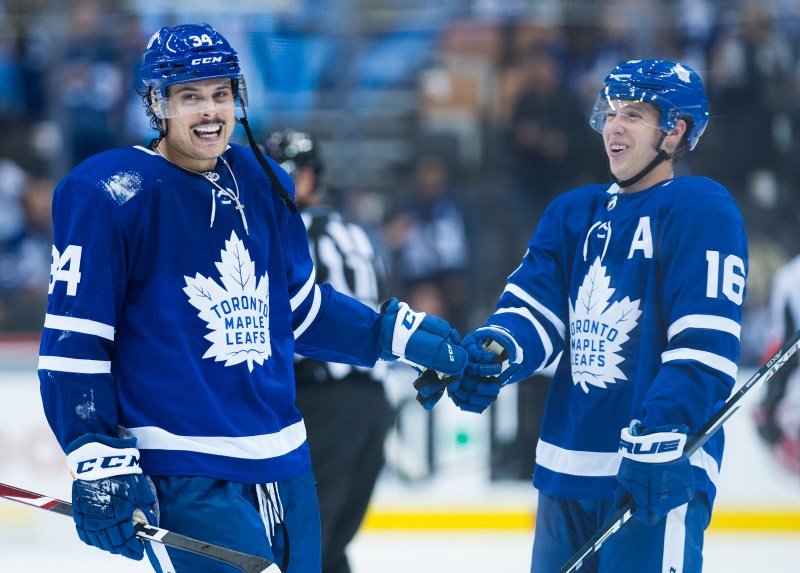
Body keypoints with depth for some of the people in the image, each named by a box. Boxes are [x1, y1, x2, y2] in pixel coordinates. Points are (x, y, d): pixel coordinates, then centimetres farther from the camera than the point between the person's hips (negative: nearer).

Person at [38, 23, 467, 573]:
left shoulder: (264, 185, 10)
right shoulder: (108, 194, -11)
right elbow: (72, 343, -13)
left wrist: (397, 332, 18)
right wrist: (98, 464, -18)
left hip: (284, 469, 7)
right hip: (183, 481, -7)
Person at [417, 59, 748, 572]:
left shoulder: (700, 209, -6)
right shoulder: (574, 214, 17)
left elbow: (706, 340, -16)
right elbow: (536, 309, 8)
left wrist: (661, 432, -27)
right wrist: (495, 353, -15)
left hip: (658, 473, -7)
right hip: (568, 469, 7)